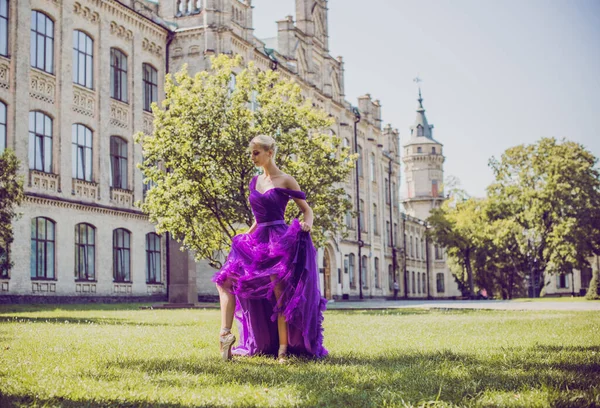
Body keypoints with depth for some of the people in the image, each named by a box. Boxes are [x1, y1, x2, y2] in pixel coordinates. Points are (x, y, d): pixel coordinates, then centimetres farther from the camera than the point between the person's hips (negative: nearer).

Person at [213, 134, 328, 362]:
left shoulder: (285, 181, -3)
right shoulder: (255, 182, 15)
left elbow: (306, 209, -1)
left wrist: (307, 224, -21)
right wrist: (246, 237, 23)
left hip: (279, 239, -7)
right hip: (257, 240, 7)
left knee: (280, 297, -6)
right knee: (225, 280, -6)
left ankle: (283, 349, 1)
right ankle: (225, 333, -14)